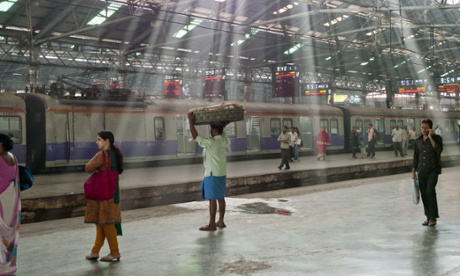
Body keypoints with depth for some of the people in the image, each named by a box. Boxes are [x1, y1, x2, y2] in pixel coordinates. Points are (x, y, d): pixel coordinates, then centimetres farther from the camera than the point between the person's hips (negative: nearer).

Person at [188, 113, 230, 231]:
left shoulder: (210, 142, -19)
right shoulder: (225, 141, 3)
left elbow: (195, 136, -16)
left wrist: (191, 121, -13)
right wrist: (222, 124, 23)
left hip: (212, 174, -8)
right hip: (222, 174, 8)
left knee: (212, 199, -5)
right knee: (221, 198, 13)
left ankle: (212, 225, -2)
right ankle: (220, 221, 20)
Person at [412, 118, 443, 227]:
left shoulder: (436, 138, -3)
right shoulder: (418, 140, 9)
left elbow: (439, 150, -20)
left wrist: (430, 137, -18)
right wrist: (413, 172, 11)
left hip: (433, 170, -4)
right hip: (421, 171, 5)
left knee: (430, 192, -15)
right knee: (424, 194, 5)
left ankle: (433, 218, -8)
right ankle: (428, 217, 15)